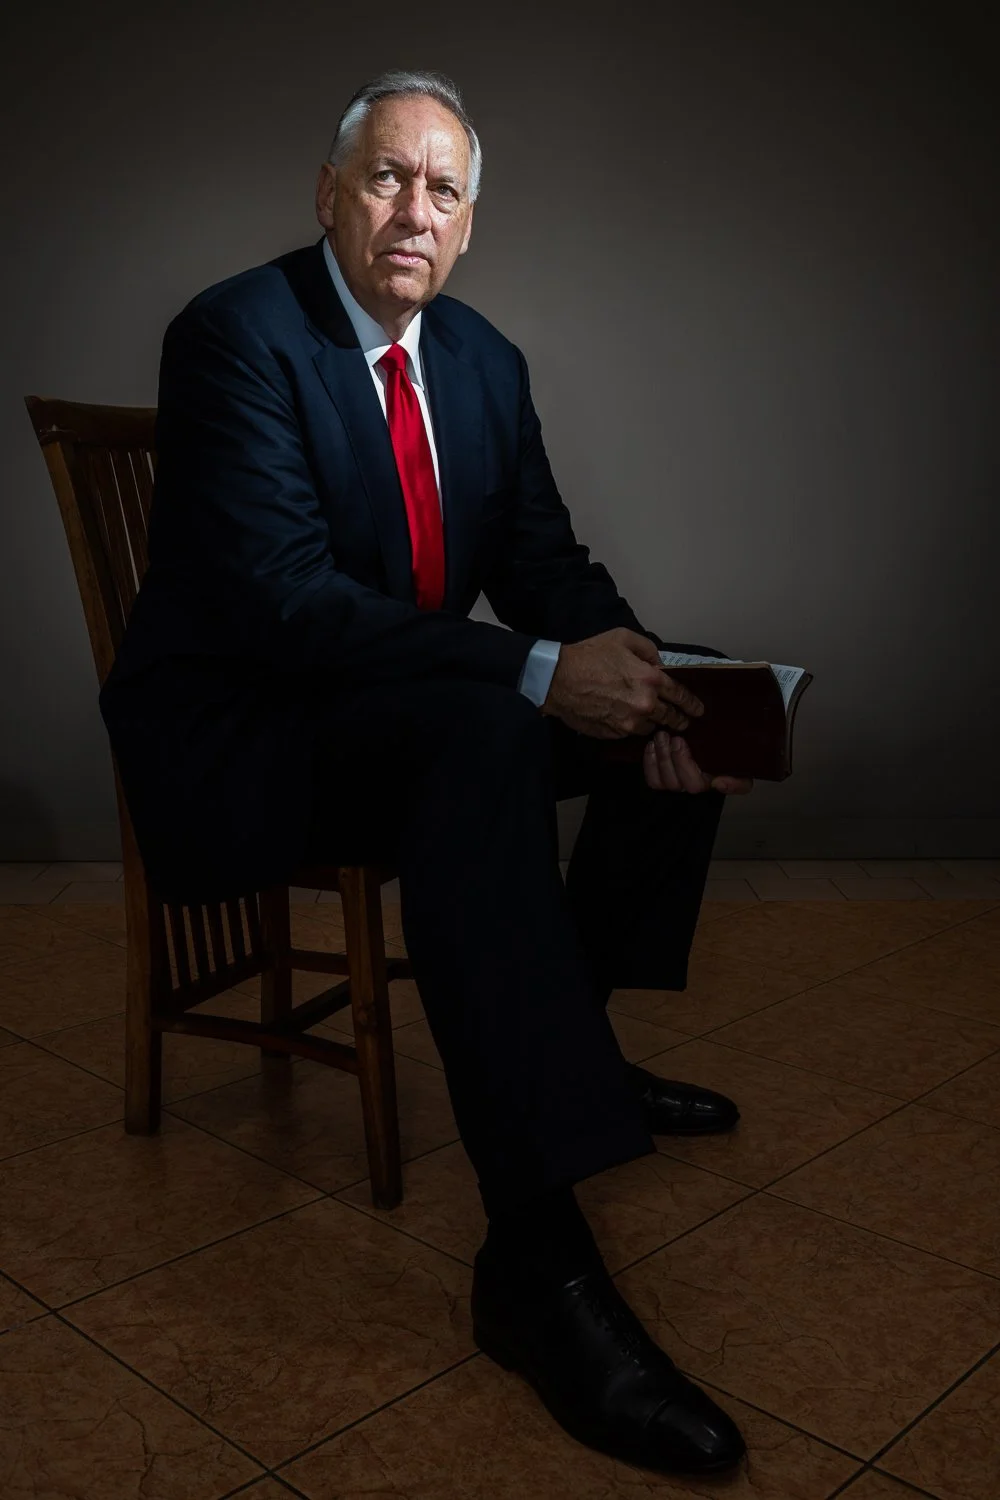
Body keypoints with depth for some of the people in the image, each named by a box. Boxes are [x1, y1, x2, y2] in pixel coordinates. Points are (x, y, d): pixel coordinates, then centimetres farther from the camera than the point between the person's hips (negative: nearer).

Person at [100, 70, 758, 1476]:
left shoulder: (484, 357, 9)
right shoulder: (237, 334, -14)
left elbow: (544, 561, 7)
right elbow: (285, 595, -26)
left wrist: (642, 686, -14)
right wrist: (540, 672, -32)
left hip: (415, 713, 8)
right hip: (235, 737, -8)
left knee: (690, 706, 1)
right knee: (482, 729, -37)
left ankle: (576, 1044, 11)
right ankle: (536, 1254, -38)